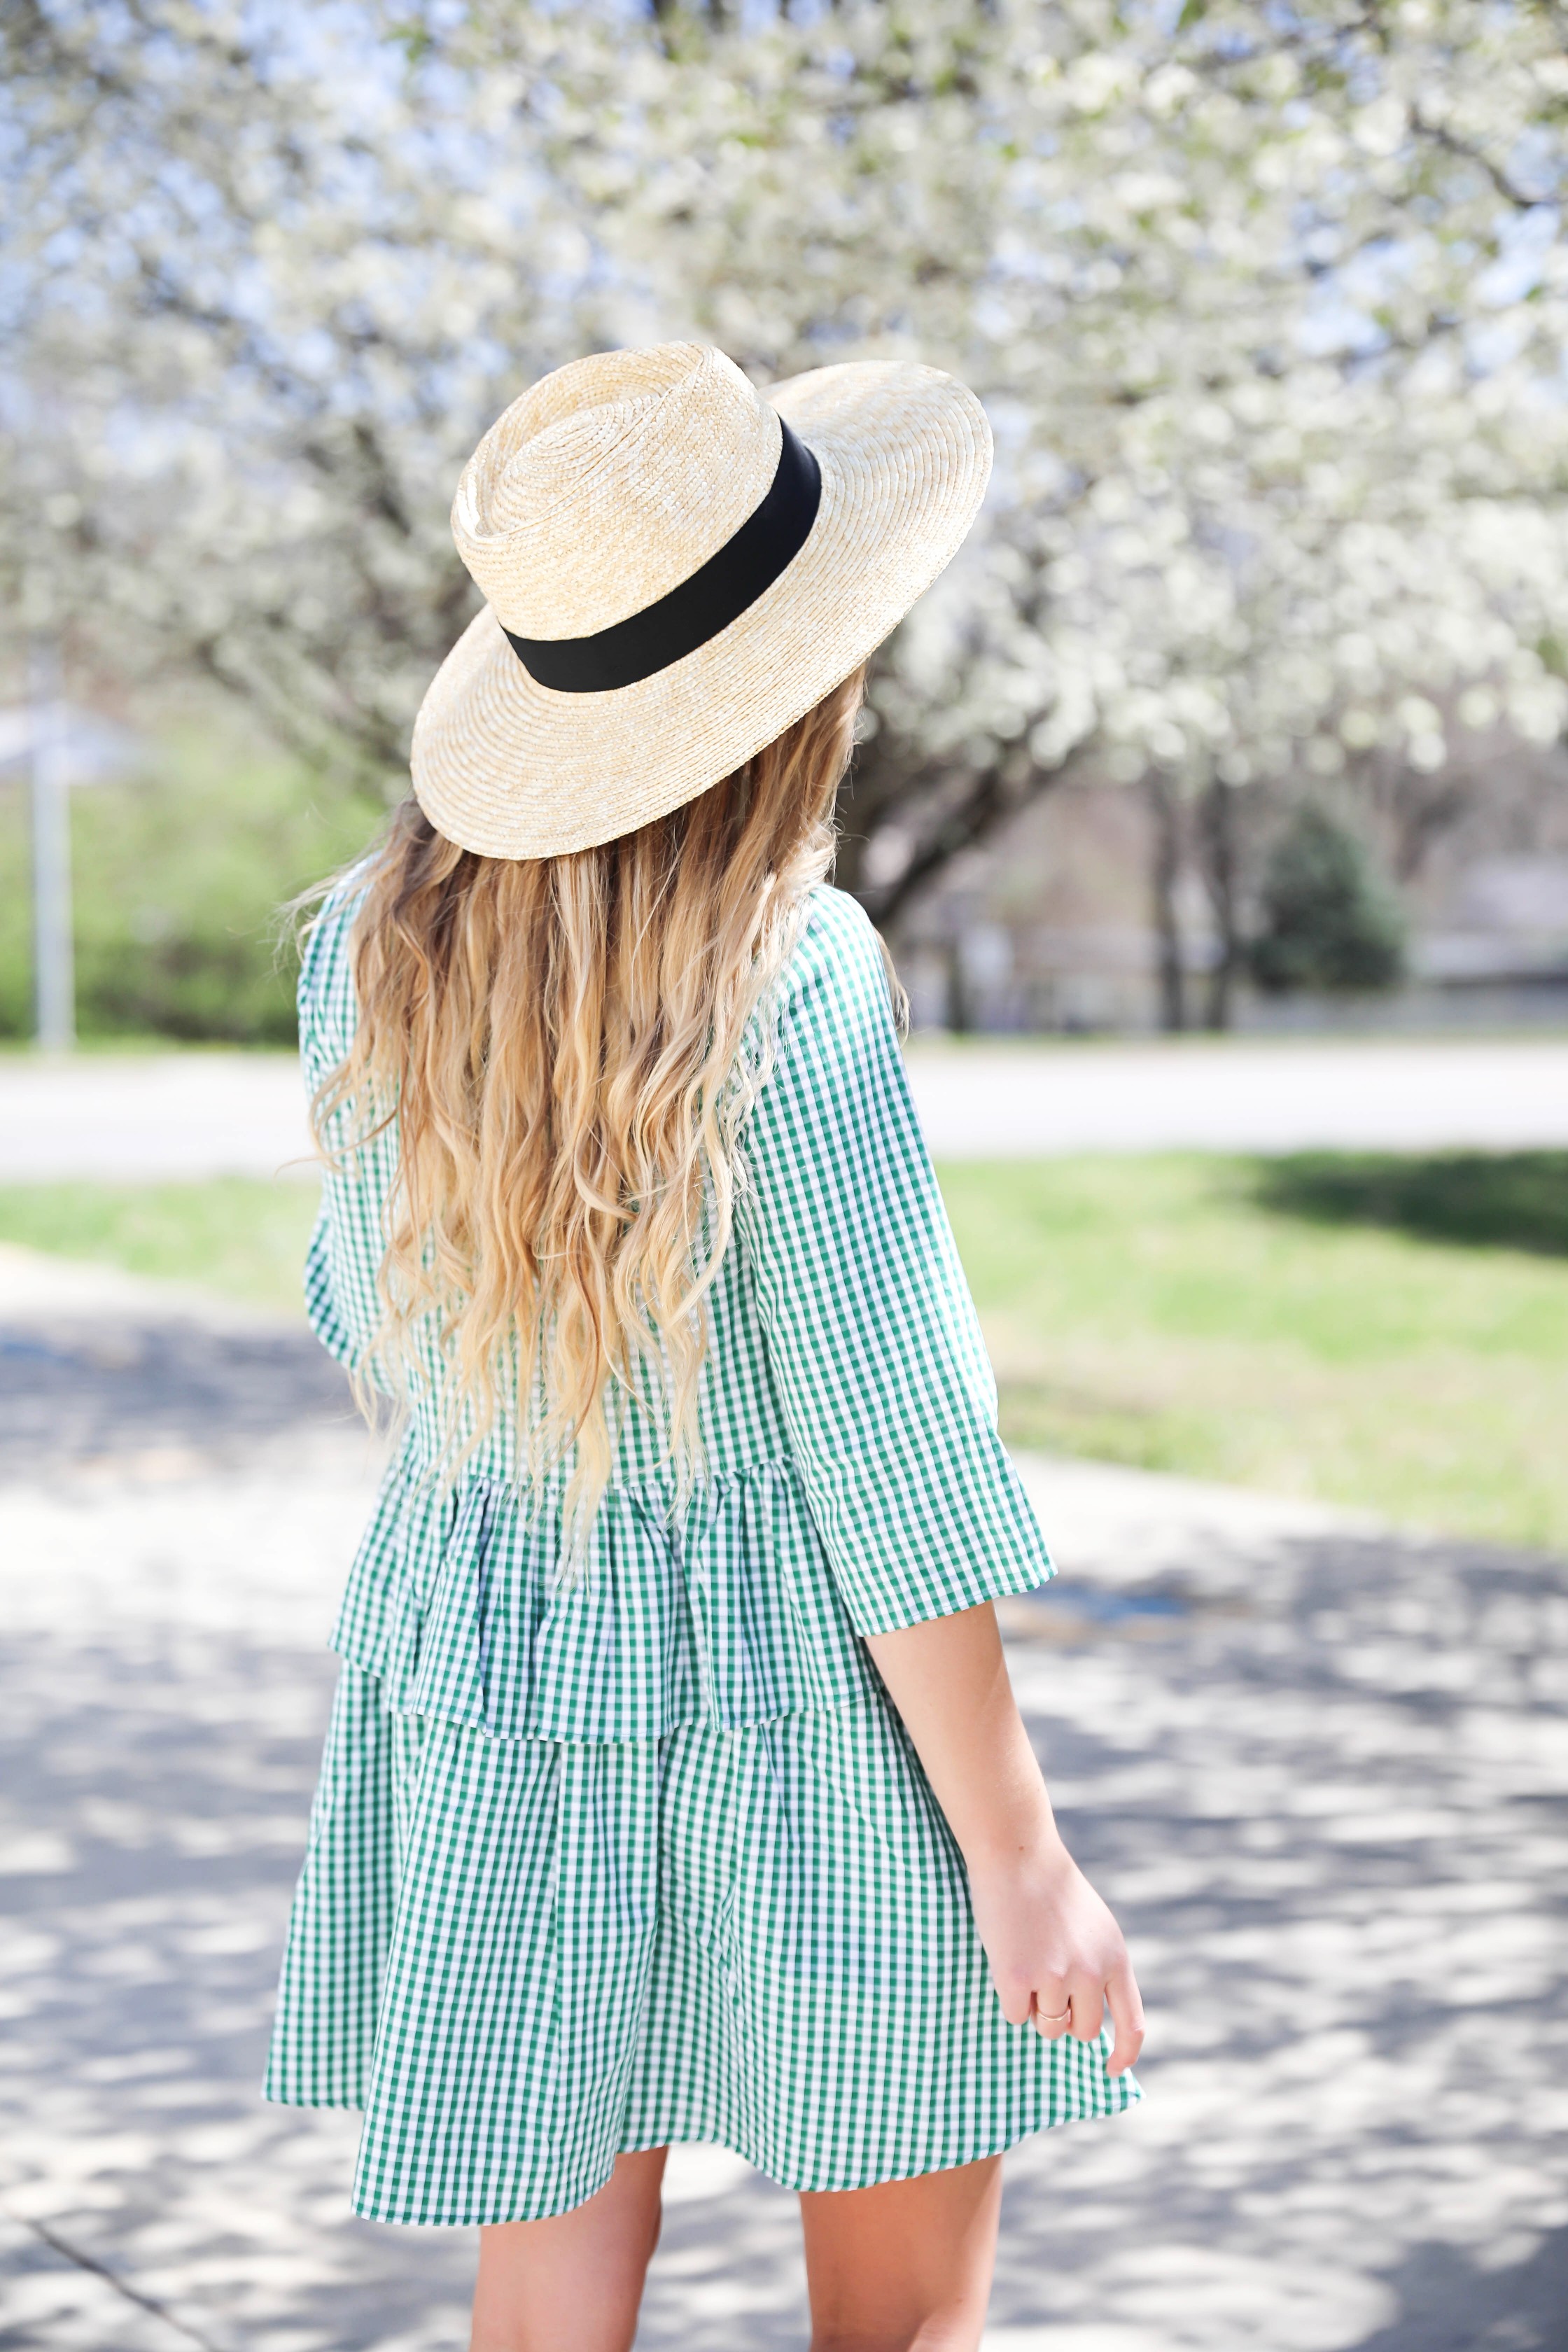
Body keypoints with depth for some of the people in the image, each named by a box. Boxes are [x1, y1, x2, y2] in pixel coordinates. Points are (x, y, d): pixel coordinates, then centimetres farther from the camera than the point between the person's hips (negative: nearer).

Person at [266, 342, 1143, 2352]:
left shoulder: (374, 948, -4)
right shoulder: (789, 993, -21)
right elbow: (889, 1457, -18)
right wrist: (1020, 1860, -11)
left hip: (484, 1681, 5)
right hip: (801, 1715, -5)